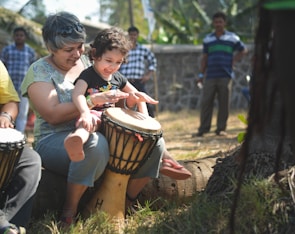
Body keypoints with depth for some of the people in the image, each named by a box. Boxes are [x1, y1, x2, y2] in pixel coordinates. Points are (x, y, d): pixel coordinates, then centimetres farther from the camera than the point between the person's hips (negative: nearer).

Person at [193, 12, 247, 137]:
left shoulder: (232, 38, 6)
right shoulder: (208, 39, 13)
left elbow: (243, 50, 16)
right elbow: (204, 57, 15)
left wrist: (233, 61, 3)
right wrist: (201, 74, 10)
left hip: (225, 76, -2)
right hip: (210, 76, 2)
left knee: (224, 103, 0)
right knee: (206, 102, -3)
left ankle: (221, 128, 7)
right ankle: (203, 129, 0)